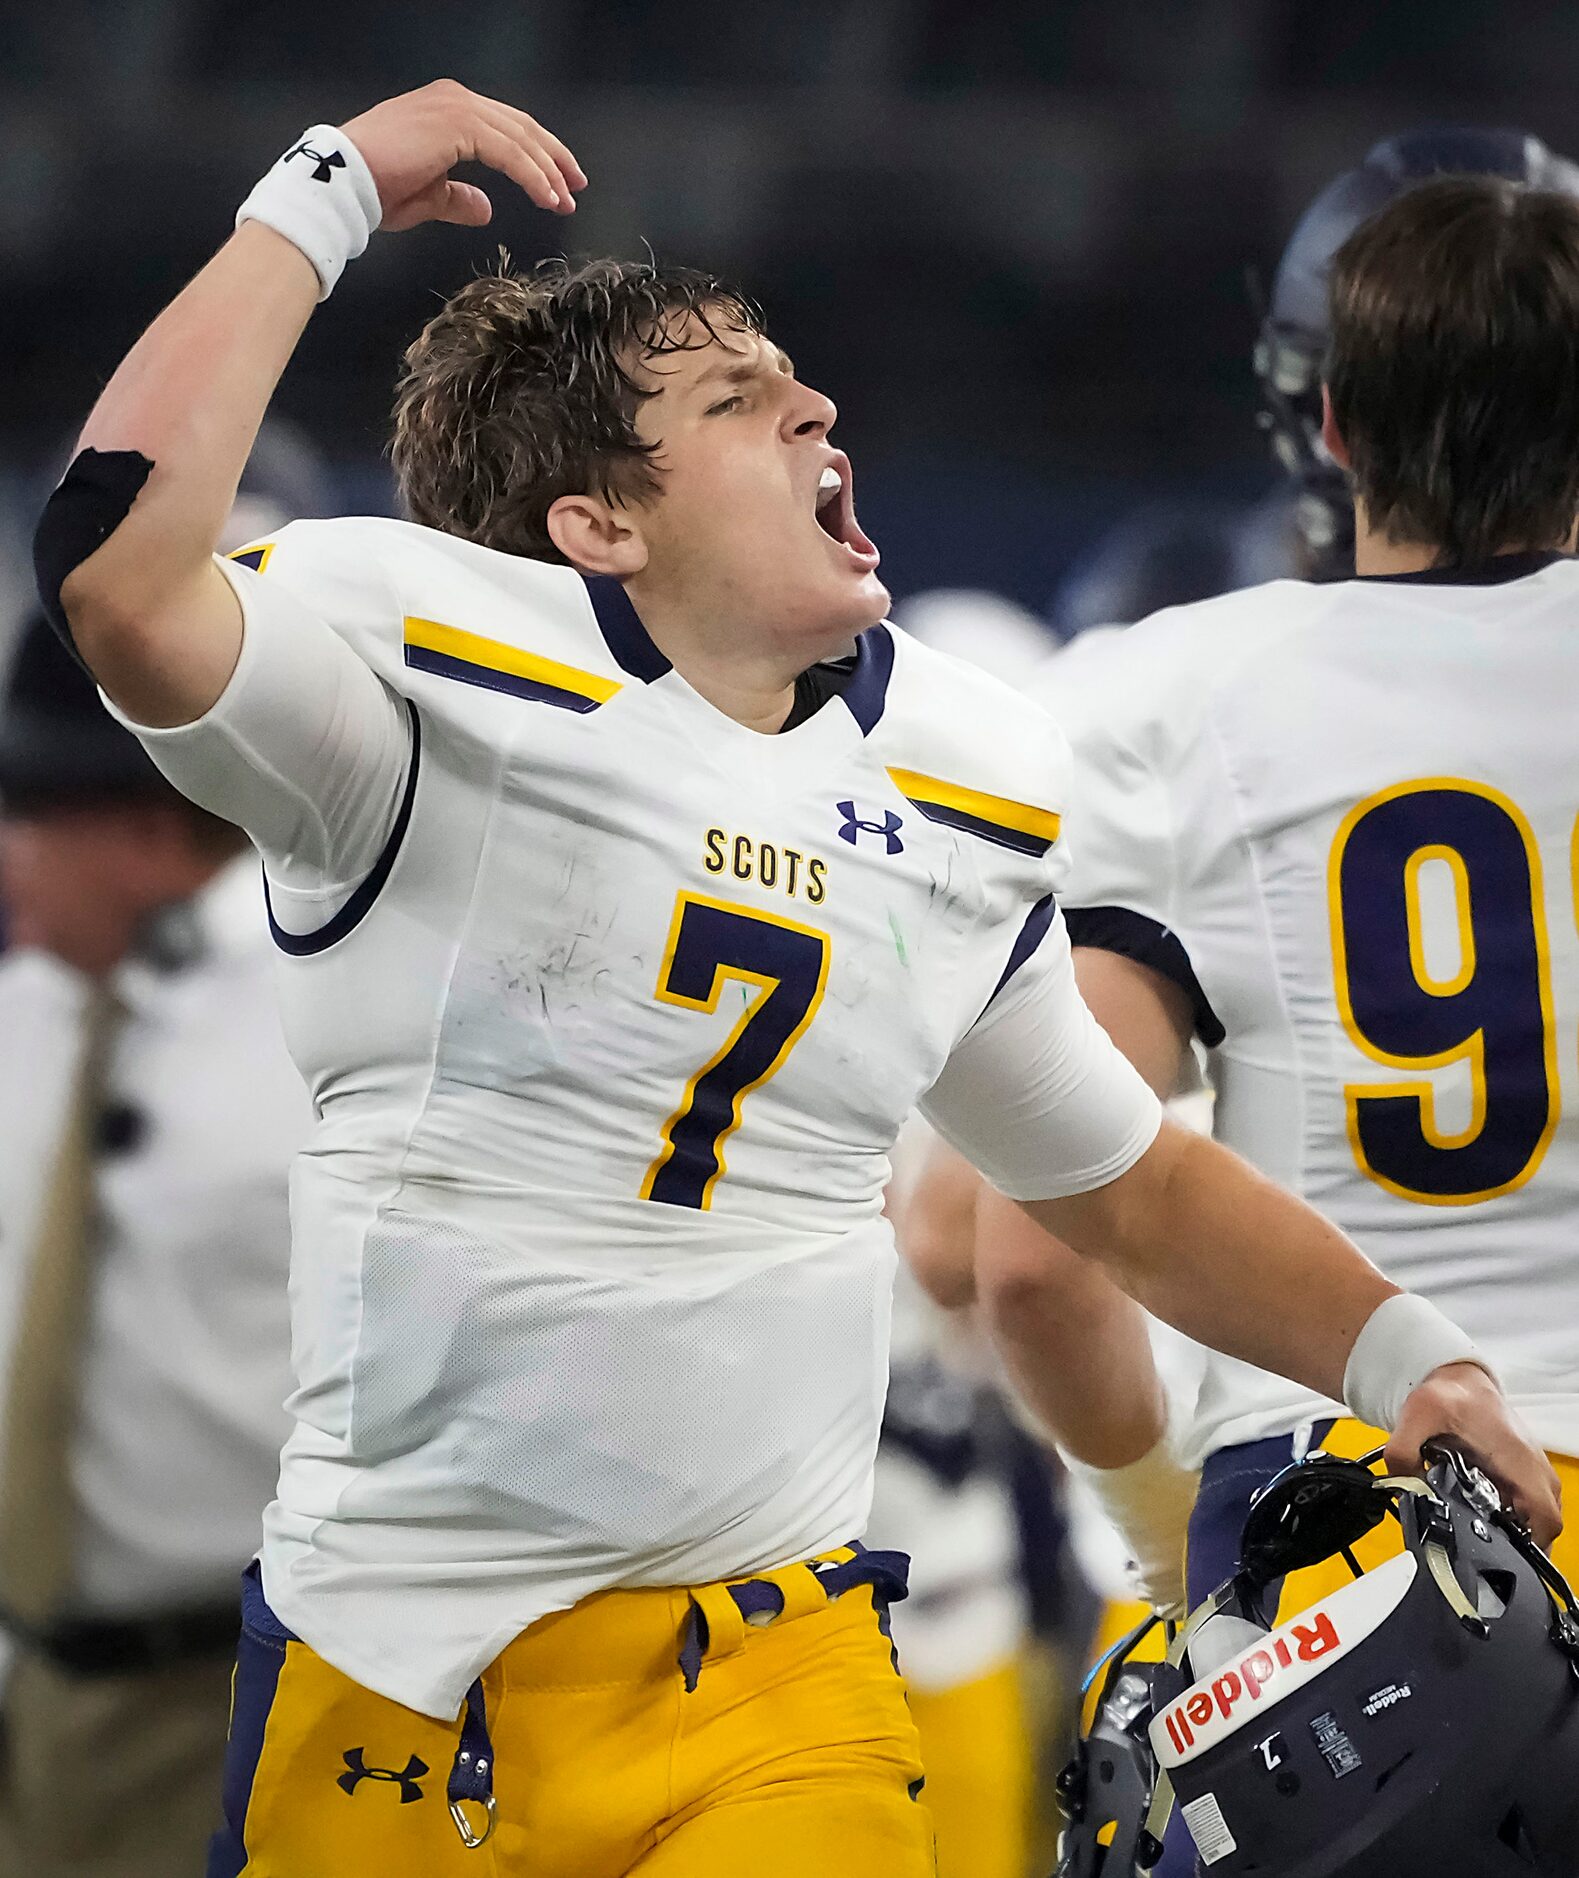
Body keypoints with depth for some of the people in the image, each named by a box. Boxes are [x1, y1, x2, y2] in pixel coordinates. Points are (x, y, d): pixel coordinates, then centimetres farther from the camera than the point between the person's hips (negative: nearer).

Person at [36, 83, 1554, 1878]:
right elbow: (121, 570, -27)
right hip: (402, 1675, -3)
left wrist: (1406, 1358, 11)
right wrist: (327, 197, -17)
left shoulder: (967, 784, 11)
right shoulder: (444, 673, -7)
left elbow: (1132, 1188, 25)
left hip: (781, 1669, 4)